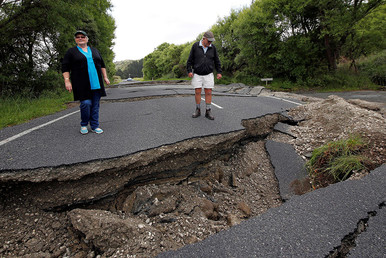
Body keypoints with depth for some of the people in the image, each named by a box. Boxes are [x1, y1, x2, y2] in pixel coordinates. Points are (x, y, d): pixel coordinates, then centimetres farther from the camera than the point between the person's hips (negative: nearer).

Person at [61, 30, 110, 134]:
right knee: (86, 103, -12)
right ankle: (83, 125, 9)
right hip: (82, 85, -3)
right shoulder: (71, 52, 8)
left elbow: (102, 65, 23)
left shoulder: (94, 50, 19)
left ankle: (95, 126, 9)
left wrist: (105, 77, 14)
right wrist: (67, 81, -6)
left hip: (96, 83, 4)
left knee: (95, 104, 1)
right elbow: (65, 67, 4)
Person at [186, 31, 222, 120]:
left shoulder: (212, 47, 1)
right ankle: (198, 110, 12)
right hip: (197, 74, -1)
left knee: (208, 92, -3)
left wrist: (219, 72, 0)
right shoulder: (195, 46, -4)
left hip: (208, 74, 1)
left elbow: (217, 61, 7)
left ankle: (208, 112, 4)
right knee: (197, 92, -2)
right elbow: (190, 59, -1)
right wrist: (189, 71, -8)